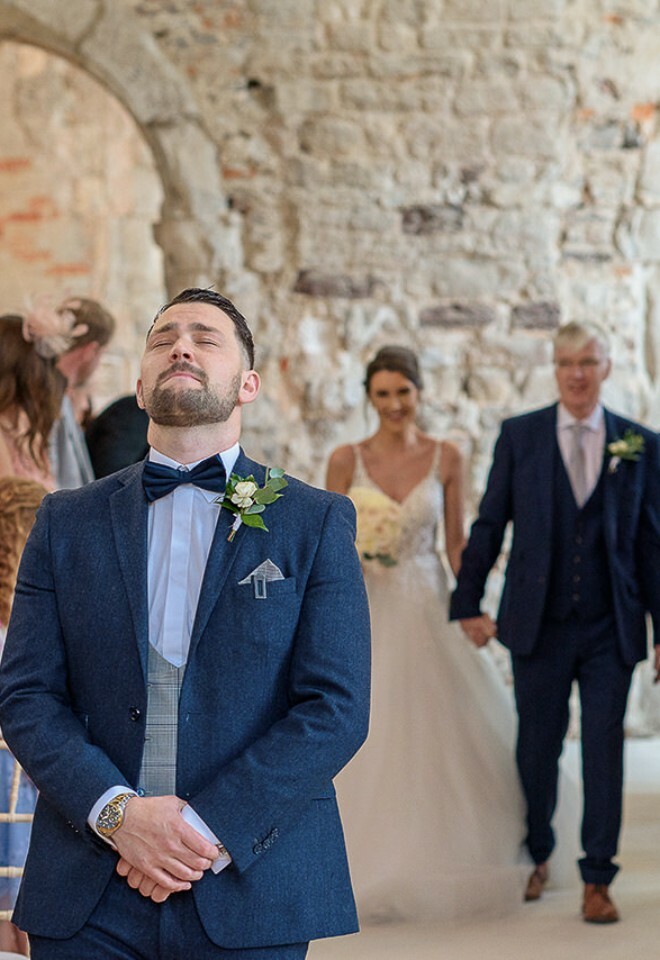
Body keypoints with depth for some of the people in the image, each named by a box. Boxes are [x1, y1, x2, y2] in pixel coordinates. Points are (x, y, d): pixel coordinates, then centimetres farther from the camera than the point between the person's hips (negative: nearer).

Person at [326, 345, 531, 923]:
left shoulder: (446, 458, 2)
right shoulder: (346, 460, 0)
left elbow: (457, 542, 4)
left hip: (430, 612, 1)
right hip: (367, 615, -1)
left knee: (440, 739, 2)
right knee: (368, 741, -1)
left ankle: (439, 866, 16)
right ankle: (372, 870, 10)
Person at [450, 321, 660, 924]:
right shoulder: (519, 436, 2)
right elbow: (489, 524, 4)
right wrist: (469, 603, 0)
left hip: (611, 628, 0)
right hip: (539, 625, 0)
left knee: (604, 750, 1)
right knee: (537, 746, 10)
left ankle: (598, 880, 11)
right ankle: (536, 857, 31)